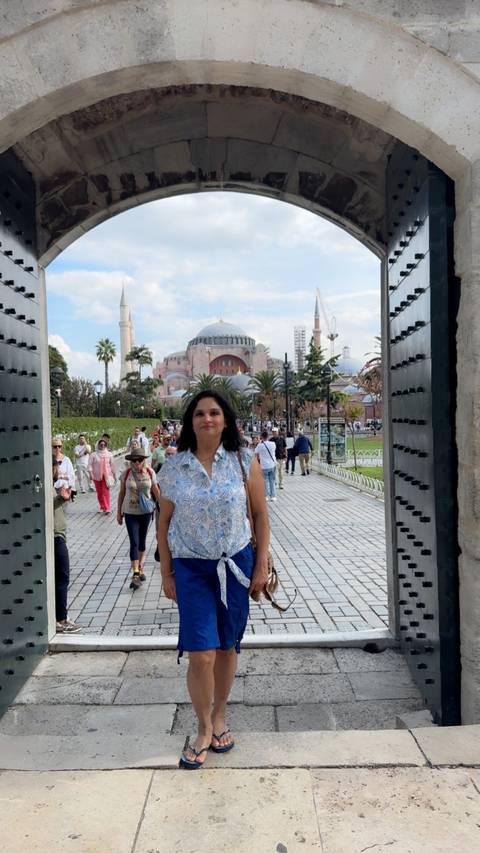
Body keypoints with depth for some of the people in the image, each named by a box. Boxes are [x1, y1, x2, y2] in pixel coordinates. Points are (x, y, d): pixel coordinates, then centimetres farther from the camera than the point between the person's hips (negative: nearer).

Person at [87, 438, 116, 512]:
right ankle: (102, 507, 21)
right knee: (99, 492, 8)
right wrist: (90, 473, -18)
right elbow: (90, 465, -5)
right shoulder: (93, 455, -1)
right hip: (97, 476, 1)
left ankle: (107, 508, -11)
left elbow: (112, 465, 9)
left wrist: (114, 475, 12)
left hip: (106, 476, -1)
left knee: (106, 492, -10)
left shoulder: (109, 454, 3)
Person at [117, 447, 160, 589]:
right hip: (130, 513, -1)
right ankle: (136, 574, -7)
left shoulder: (150, 472, -7)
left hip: (146, 512, 1)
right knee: (134, 543, -7)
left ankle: (140, 565, 36)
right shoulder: (126, 472, -8)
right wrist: (119, 512, 5)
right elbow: (122, 492, 2)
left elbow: (155, 490, 4)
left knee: (142, 541, 16)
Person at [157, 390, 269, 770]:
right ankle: (204, 729, 19)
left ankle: (219, 718, 35)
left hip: (236, 565, 1)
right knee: (201, 654, -5)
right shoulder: (173, 469, -3)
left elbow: (260, 514, 3)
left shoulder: (244, 462, -3)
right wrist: (167, 574, 4)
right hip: (191, 568, -1)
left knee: (227, 648, 12)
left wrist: (262, 565, 0)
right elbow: (164, 523, 4)